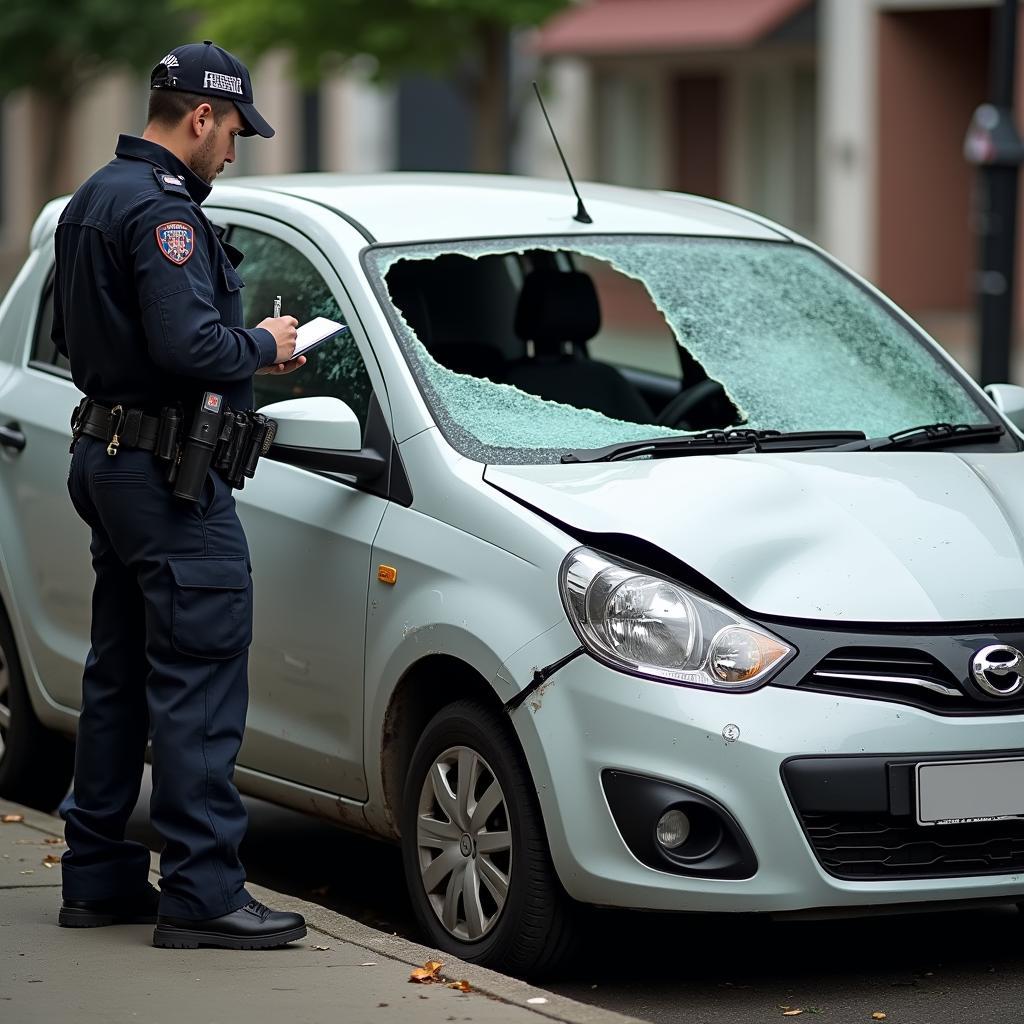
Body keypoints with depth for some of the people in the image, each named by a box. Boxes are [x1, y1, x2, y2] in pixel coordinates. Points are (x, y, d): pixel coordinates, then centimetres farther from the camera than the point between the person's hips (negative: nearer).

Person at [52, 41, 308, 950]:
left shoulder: (93, 200, 16)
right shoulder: (161, 210, -17)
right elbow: (188, 344, -28)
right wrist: (263, 346, -8)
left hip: (107, 457, 11)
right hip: (166, 470, -11)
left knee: (122, 671, 15)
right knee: (201, 678, -9)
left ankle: (99, 875, 20)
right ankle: (202, 893, -10)